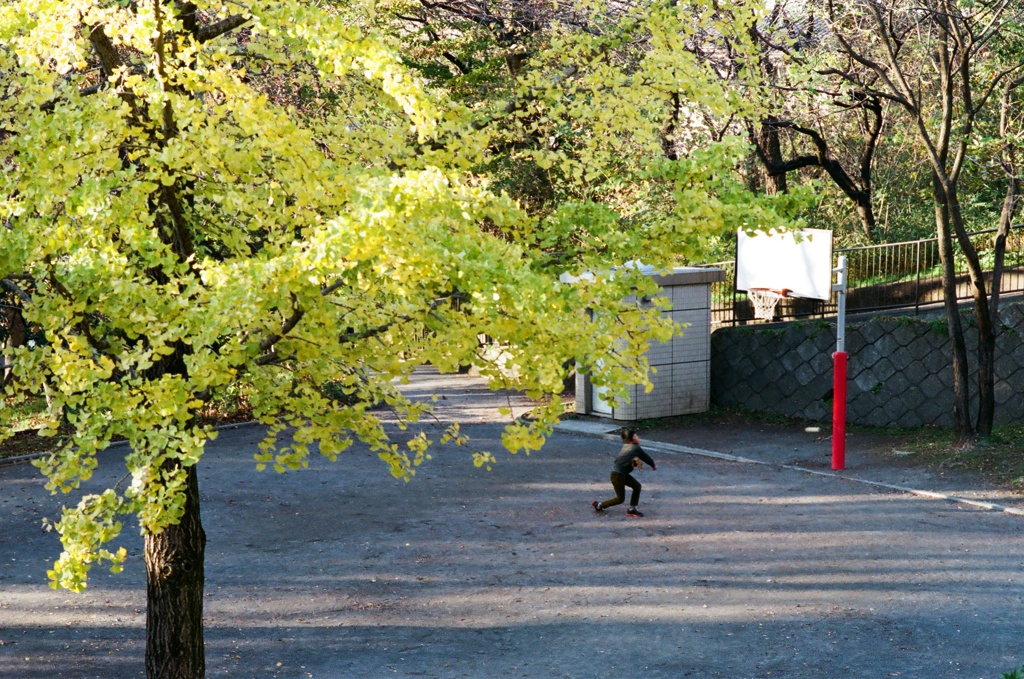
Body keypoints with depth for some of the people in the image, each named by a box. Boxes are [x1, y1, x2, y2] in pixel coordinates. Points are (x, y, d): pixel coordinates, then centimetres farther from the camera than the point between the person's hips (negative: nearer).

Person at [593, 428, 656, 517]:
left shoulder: (626, 446, 8)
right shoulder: (636, 448, -13)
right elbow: (646, 457, 0)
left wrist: (636, 460, -14)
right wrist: (654, 465, 19)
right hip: (617, 474, -9)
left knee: (637, 486, 12)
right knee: (620, 499, 3)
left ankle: (632, 509, 16)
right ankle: (599, 505, 17)